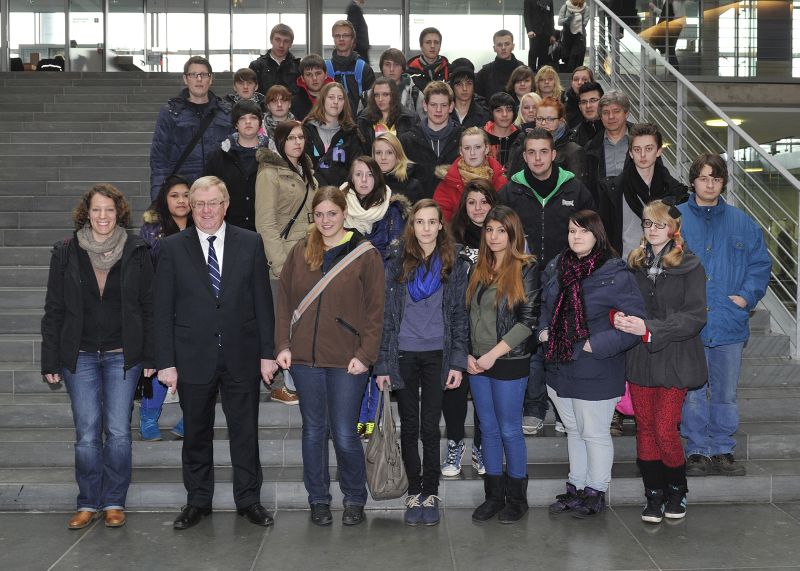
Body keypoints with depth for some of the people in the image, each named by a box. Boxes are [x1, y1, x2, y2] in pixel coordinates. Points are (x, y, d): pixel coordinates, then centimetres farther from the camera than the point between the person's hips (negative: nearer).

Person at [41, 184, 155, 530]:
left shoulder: (136, 252, 0)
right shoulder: (66, 253, 2)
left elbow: (149, 307, 2)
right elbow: (53, 310, 4)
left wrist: (150, 356, -3)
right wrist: (51, 361, 1)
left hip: (123, 356, -1)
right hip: (80, 356, 1)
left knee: (118, 432, 1)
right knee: (86, 433, 2)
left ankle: (114, 502, 15)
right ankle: (88, 503, 16)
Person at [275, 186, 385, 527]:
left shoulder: (365, 255, -2)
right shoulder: (300, 252, 7)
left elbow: (375, 311, -3)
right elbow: (284, 301, 10)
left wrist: (365, 355, -9)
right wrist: (283, 345, 1)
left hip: (347, 361, -3)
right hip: (304, 358, 3)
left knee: (344, 435, 0)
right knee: (313, 431, 11)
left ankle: (355, 500, 20)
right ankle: (318, 500, 25)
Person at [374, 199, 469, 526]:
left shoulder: (454, 263, 3)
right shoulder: (396, 261, 2)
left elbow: (459, 314, 3)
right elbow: (386, 312, 2)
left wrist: (457, 361, -4)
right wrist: (382, 363, -2)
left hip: (437, 354, -1)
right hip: (403, 354, 1)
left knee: (430, 426, 2)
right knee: (409, 426, 7)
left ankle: (430, 494, 14)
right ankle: (414, 493, 18)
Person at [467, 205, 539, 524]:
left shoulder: (526, 269, -7)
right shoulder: (478, 270, 11)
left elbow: (528, 321, -12)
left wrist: (493, 354, -14)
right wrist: (469, 354, 1)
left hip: (509, 363, -5)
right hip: (477, 363, 5)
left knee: (510, 431, 2)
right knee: (488, 430, 11)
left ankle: (517, 498, 16)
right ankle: (494, 495, 21)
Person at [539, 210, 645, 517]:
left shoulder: (616, 274, -16)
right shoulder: (556, 267, 4)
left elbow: (635, 323, -18)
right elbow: (545, 304, 23)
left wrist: (596, 345, -20)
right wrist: (543, 329, 4)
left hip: (594, 372, -6)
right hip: (558, 367, 7)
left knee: (594, 433, 9)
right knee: (573, 431, 21)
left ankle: (595, 492, 27)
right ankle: (576, 487, 37)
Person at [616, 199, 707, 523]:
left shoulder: (689, 266, -5)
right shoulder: (635, 263, 6)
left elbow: (695, 317, -12)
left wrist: (650, 329, -21)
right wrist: (620, 318, -12)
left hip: (674, 360, -4)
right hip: (640, 359, 4)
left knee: (665, 430, -4)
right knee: (645, 428, 8)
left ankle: (677, 490, 21)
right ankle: (654, 494, 21)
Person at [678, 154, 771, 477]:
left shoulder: (742, 223, 8)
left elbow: (761, 263, 12)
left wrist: (747, 296, -3)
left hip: (729, 324, 2)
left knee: (726, 393, 10)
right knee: (692, 393, 4)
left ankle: (723, 451, 22)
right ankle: (697, 452, 16)